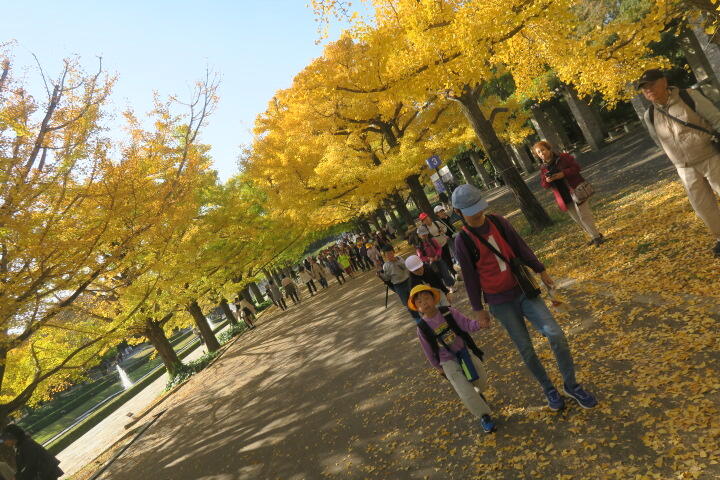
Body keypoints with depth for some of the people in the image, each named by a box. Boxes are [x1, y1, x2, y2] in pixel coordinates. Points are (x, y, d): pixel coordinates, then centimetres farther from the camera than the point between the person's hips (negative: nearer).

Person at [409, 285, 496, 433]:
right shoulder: (422, 328, -13)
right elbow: (429, 351, -1)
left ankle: (477, 393, 49)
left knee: (482, 382, 11)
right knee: (466, 394, -13)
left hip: (466, 351, 2)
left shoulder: (448, 312, -12)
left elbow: (467, 324, -16)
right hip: (449, 362, -2)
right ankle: (484, 416, 13)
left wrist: (479, 323, -37)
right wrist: (438, 367, 10)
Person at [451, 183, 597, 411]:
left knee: (555, 334, -8)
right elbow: (470, 277, -7)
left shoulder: (498, 222, -1)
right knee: (525, 349, 6)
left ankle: (571, 385, 12)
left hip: (523, 290, 3)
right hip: (500, 302, -3)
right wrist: (478, 310, -3)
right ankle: (549, 390, 29)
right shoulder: (463, 241, -12)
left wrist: (540, 270, 16)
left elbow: (520, 247, 9)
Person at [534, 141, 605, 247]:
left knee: (584, 216, -7)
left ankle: (597, 237, 9)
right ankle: (595, 237, 28)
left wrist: (563, 174, -24)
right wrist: (547, 180, -17)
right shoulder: (543, 168, 7)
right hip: (564, 198, 5)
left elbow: (576, 167, -12)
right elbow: (543, 184, 6)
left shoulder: (564, 157, -5)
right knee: (578, 220, 12)